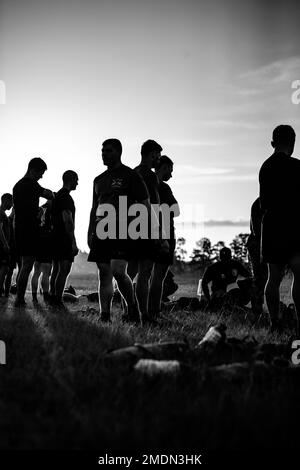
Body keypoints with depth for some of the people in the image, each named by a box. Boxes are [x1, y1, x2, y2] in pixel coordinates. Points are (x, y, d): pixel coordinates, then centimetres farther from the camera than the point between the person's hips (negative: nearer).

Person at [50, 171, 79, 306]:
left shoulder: (57, 196, 18)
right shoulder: (66, 197, -13)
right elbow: (68, 221, -20)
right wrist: (74, 243, -21)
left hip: (56, 238, 10)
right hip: (64, 239, -10)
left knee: (56, 269, 12)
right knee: (64, 270, -11)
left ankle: (52, 298, 14)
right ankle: (58, 300, -14)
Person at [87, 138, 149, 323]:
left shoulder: (131, 175, 2)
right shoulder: (99, 180, 20)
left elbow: (145, 205, -1)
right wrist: (90, 234, 17)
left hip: (123, 230, -6)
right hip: (102, 231, 6)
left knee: (118, 271, -18)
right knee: (104, 274, 3)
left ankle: (133, 310, 1)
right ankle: (105, 317, 5)